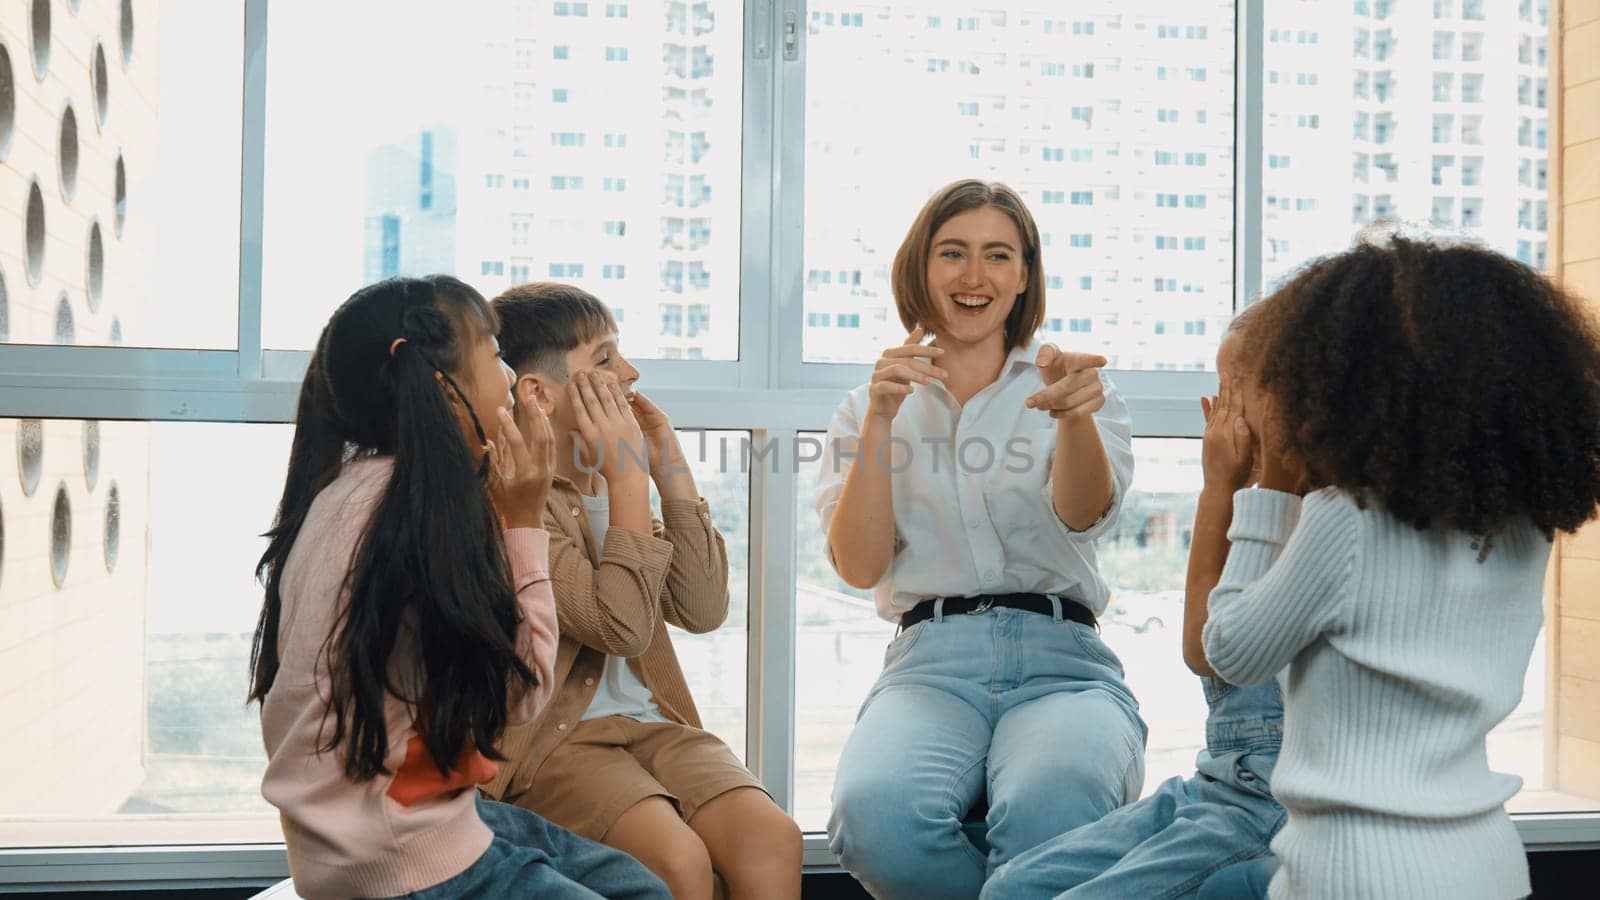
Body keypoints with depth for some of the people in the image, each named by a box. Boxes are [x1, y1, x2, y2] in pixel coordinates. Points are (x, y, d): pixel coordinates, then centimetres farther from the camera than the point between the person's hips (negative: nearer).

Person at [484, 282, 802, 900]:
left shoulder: (608, 479, 12)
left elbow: (703, 611, 5)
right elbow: (622, 626, -21)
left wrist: (671, 472, 0)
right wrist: (629, 477, -15)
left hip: (649, 721, 6)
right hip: (552, 738, -6)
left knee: (772, 837, -21)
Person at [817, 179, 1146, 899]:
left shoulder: (1058, 389, 15)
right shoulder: (869, 409, 18)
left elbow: (1083, 513, -7)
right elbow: (860, 568, 2)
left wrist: (1075, 414, -30)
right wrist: (881, 420, -10)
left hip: (1060, 658, -1)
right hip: (930, 662, 1)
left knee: (1051, 807, -38)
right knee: (876, 810, -34)